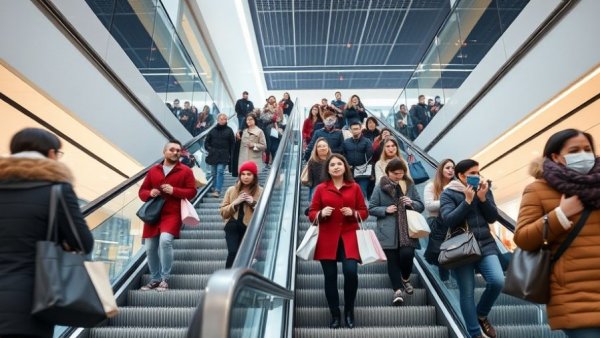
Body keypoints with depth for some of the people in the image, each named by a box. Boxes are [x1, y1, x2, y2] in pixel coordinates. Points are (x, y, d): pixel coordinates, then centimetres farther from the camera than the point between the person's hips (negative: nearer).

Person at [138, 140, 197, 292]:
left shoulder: (185, 171, 4)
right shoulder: (153, 170, 13)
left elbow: (192, 192, -2)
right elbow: (142, 192, 16)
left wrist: (174, 190, -15)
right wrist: (150, 193, -7)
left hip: (172, 214, -4)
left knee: (165, 240, -26)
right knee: (150, 248, 5)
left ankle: (164, 279, -11)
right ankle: (155, 279, 24)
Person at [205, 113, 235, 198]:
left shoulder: (229, 130, 2)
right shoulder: (213, 130, 9)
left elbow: (232, 143, 1)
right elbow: (207, 141, 16)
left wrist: (231, 155, -5)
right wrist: (209, 149, -1)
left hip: (224, 155, -3)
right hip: (213, 155, 3)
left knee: (220, 171, -13)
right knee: (214, 172, 9)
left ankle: (217, 190, -15)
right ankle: (214, 189, 21)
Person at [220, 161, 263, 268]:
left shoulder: (260, 192, 5)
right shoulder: (231, 190, 9)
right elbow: (223, 212, 8)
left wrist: (254, 203, -11)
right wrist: (235, 203, -7)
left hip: (250, 227, -1)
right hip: (233, 226, 1)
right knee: (233, 252, -18)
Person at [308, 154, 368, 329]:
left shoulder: (355, 187, 6)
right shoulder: (321, 188, 3)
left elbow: (364, 212, 10)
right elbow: (311, 214, 5)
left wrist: (353, 213, -10)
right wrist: (321, 213, -15)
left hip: (349, 236, 0)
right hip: (327, 238, 0)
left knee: (351, 272, -15)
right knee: (330, 277, 3)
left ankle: (349, 311, 11)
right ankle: (335, 315, 22)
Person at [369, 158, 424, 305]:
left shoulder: (410, 185, 9)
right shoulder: (380, 187, 0)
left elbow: (421, 206, 14)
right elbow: (371, 208, 2)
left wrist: (412, 203, -8)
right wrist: (385, 210, -15)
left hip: (407, 230, 1)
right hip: (388, 231, -1)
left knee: (407, 254, -14)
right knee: (392, 259, -1)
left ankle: (406, 279, 17)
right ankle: (397, 290, 6)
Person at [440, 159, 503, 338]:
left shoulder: (484, 189, 10)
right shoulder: (448, 194, -3)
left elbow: (493, 218, 3)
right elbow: (448, 220, -16)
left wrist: (483, 198, -10)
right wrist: (468, 200, -18)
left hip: (486, 244, 4)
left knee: (498, 281, -15)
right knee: (467, 293, -1)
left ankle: (482, 315, 14)